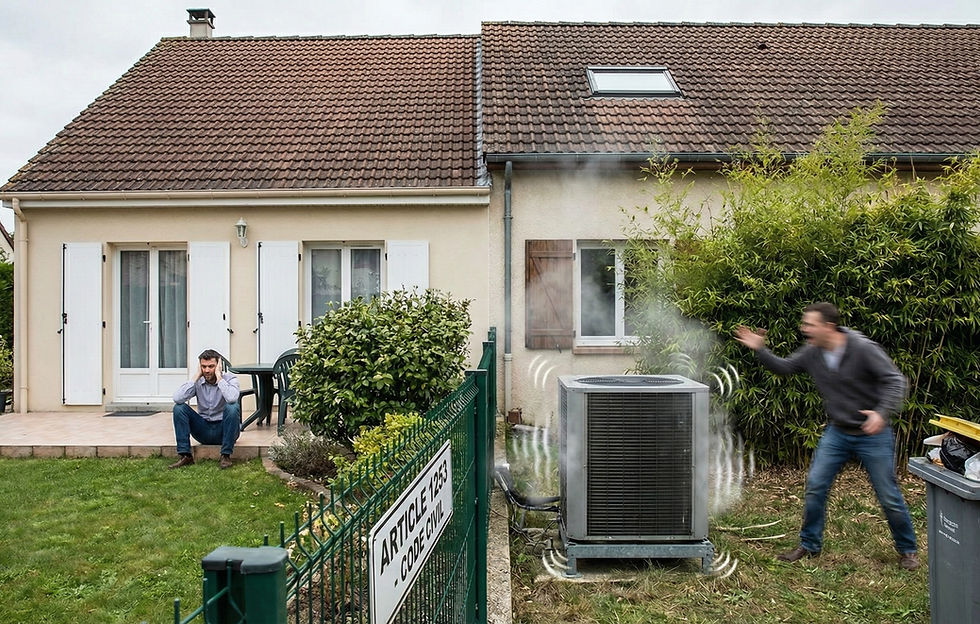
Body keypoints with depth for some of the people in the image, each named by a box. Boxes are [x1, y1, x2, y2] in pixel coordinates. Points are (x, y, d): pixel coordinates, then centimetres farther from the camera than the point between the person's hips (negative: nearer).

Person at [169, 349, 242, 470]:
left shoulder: (230, 379, -11)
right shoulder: (197, 381, -1)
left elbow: (232, 398, -36)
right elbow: (177, 398, -20)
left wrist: (219, 376, -25)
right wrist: (196, 376, -16)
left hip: (224, 429, -3)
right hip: (204, 431, 3)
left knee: (232, 407, -33)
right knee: (179, 407, -14)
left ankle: (226, 456, -23)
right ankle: (185, 455, -12)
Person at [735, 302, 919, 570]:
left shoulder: (863, 349, -20)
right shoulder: (811, 352, -5)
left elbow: (895, 380, -18)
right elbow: (784, 367, 8)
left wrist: (883, 412, -32)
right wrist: (759, 349, -6)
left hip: (873, 434, -4)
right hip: (836, 433, 4)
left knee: (889, 496, 6)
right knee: (815, 487, 2)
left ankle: (907, 550, 31)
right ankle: (809, 545, 17)